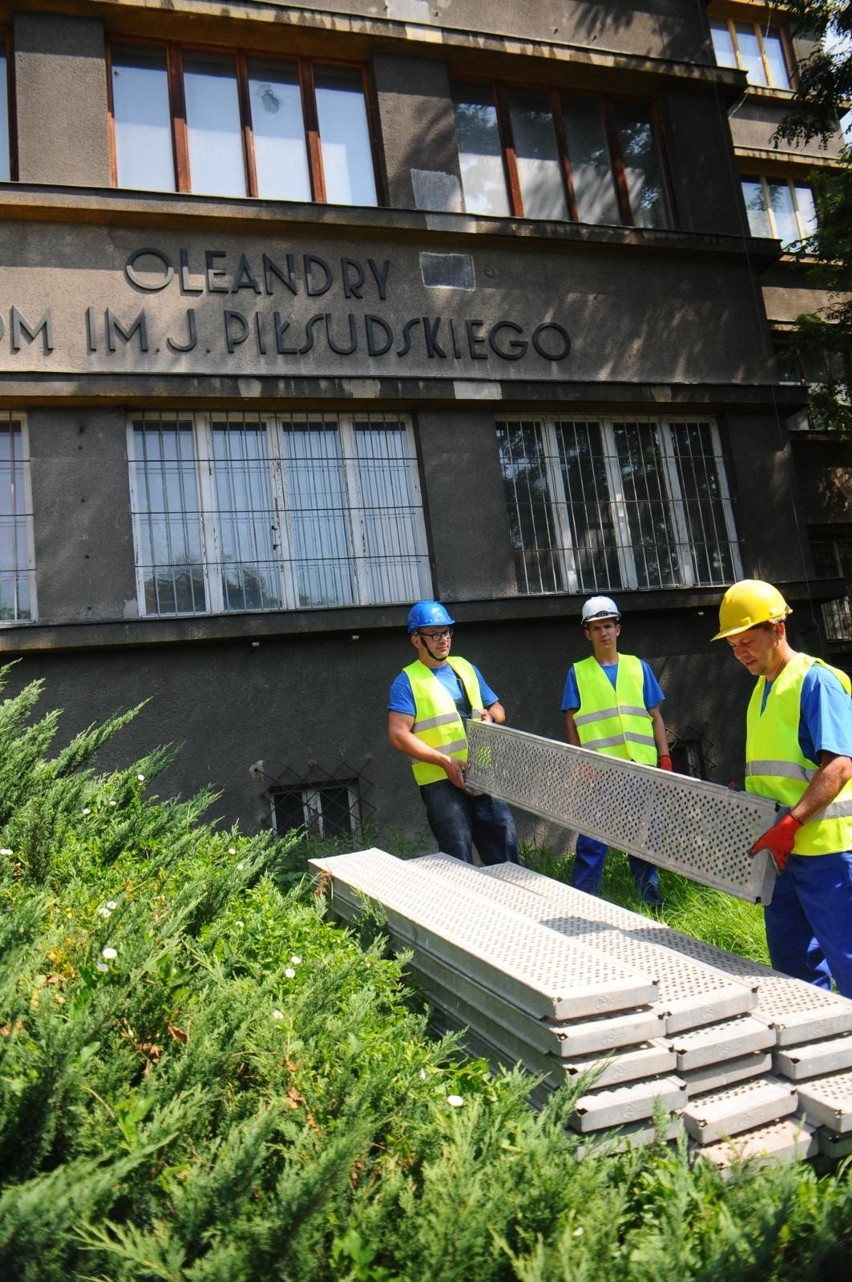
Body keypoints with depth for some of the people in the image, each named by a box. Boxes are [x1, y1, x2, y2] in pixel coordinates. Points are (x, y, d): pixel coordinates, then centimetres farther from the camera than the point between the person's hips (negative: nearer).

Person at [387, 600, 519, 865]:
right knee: (459, 863, -2)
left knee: (505, 847, 8)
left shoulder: (465, 668, 16)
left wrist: (490, 716, -1)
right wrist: (444, 761, -19)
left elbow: (497, 708, 24)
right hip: (441, 781, -5)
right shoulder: (407, 681, -2)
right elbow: (398, 734, -12)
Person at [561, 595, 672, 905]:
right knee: (592, 840, -1)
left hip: (641, 765, 2)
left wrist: (664, 757, 3)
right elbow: (571, 721, 4)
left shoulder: (638, 667, 11)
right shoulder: (578, 672, 6)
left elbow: (655, 716, 11)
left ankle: (650, 893, 25)